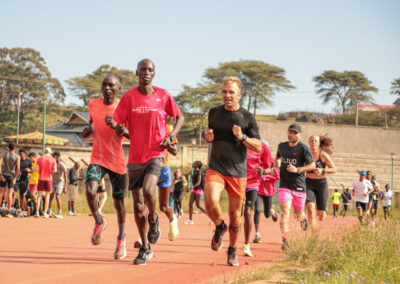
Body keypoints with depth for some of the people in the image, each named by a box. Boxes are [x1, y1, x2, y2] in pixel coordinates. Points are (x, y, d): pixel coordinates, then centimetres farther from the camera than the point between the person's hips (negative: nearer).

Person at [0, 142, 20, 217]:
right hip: (11, 176, -1)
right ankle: (9, 212, -4)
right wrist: (15, 178, -4)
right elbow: (18, 168, -12)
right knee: (10, 194, 0)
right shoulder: (17, 157, -1)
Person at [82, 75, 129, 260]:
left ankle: (121, 239, 30)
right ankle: (99, 222, 3)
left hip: (117, 161, -2)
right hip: (97, 159, 2)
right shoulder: (93, 104, 5)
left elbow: (129, 134, -14)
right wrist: (87, 130, -1)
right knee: (90, 190, -24)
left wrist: (115, 126, -32)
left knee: (118, 200, 7)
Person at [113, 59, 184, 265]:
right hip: (135, 156, 2)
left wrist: (171, 136, -4)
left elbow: (179, 117, 12)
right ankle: (145, 248, 20)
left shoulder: (163, 95, 1)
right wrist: (119, 129, -18)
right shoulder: (129, 96, 2)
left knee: (148, 190, -27)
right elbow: (118, 125, 4)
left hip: (156, 153, -2)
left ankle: (154, 220, 7)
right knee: (138, 205, 4)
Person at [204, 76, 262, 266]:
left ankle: (232, 251, 27)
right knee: (211, 202, -25)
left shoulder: (247, 118, 0)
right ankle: (219, 227, 8)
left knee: (235, 215, 4)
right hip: (215, 168, 1)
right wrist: (208, 137, 1)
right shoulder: (214, 113, 9)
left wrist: (242, 137, -19)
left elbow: (258, 147, 0)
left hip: (237, 172, -1)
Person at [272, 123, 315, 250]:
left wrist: (297, 169, -21)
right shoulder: (282, 146, 8)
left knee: (299, 215, 12)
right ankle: (285, 240, -21)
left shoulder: (303, 148, -7)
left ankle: (304, 219, 50)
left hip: (299, 187, -2)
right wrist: (275, 165, 9)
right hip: (284, 186, 2)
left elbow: (312, 165, -9)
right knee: (284, 212, -18)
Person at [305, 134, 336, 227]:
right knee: (310, 208, -22)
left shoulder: (323, 155, -7)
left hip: (321, 184, -1)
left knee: (321, 215, 4)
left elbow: (334, 169, -5)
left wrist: (322, 170, -19)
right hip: (308, 184, 1)